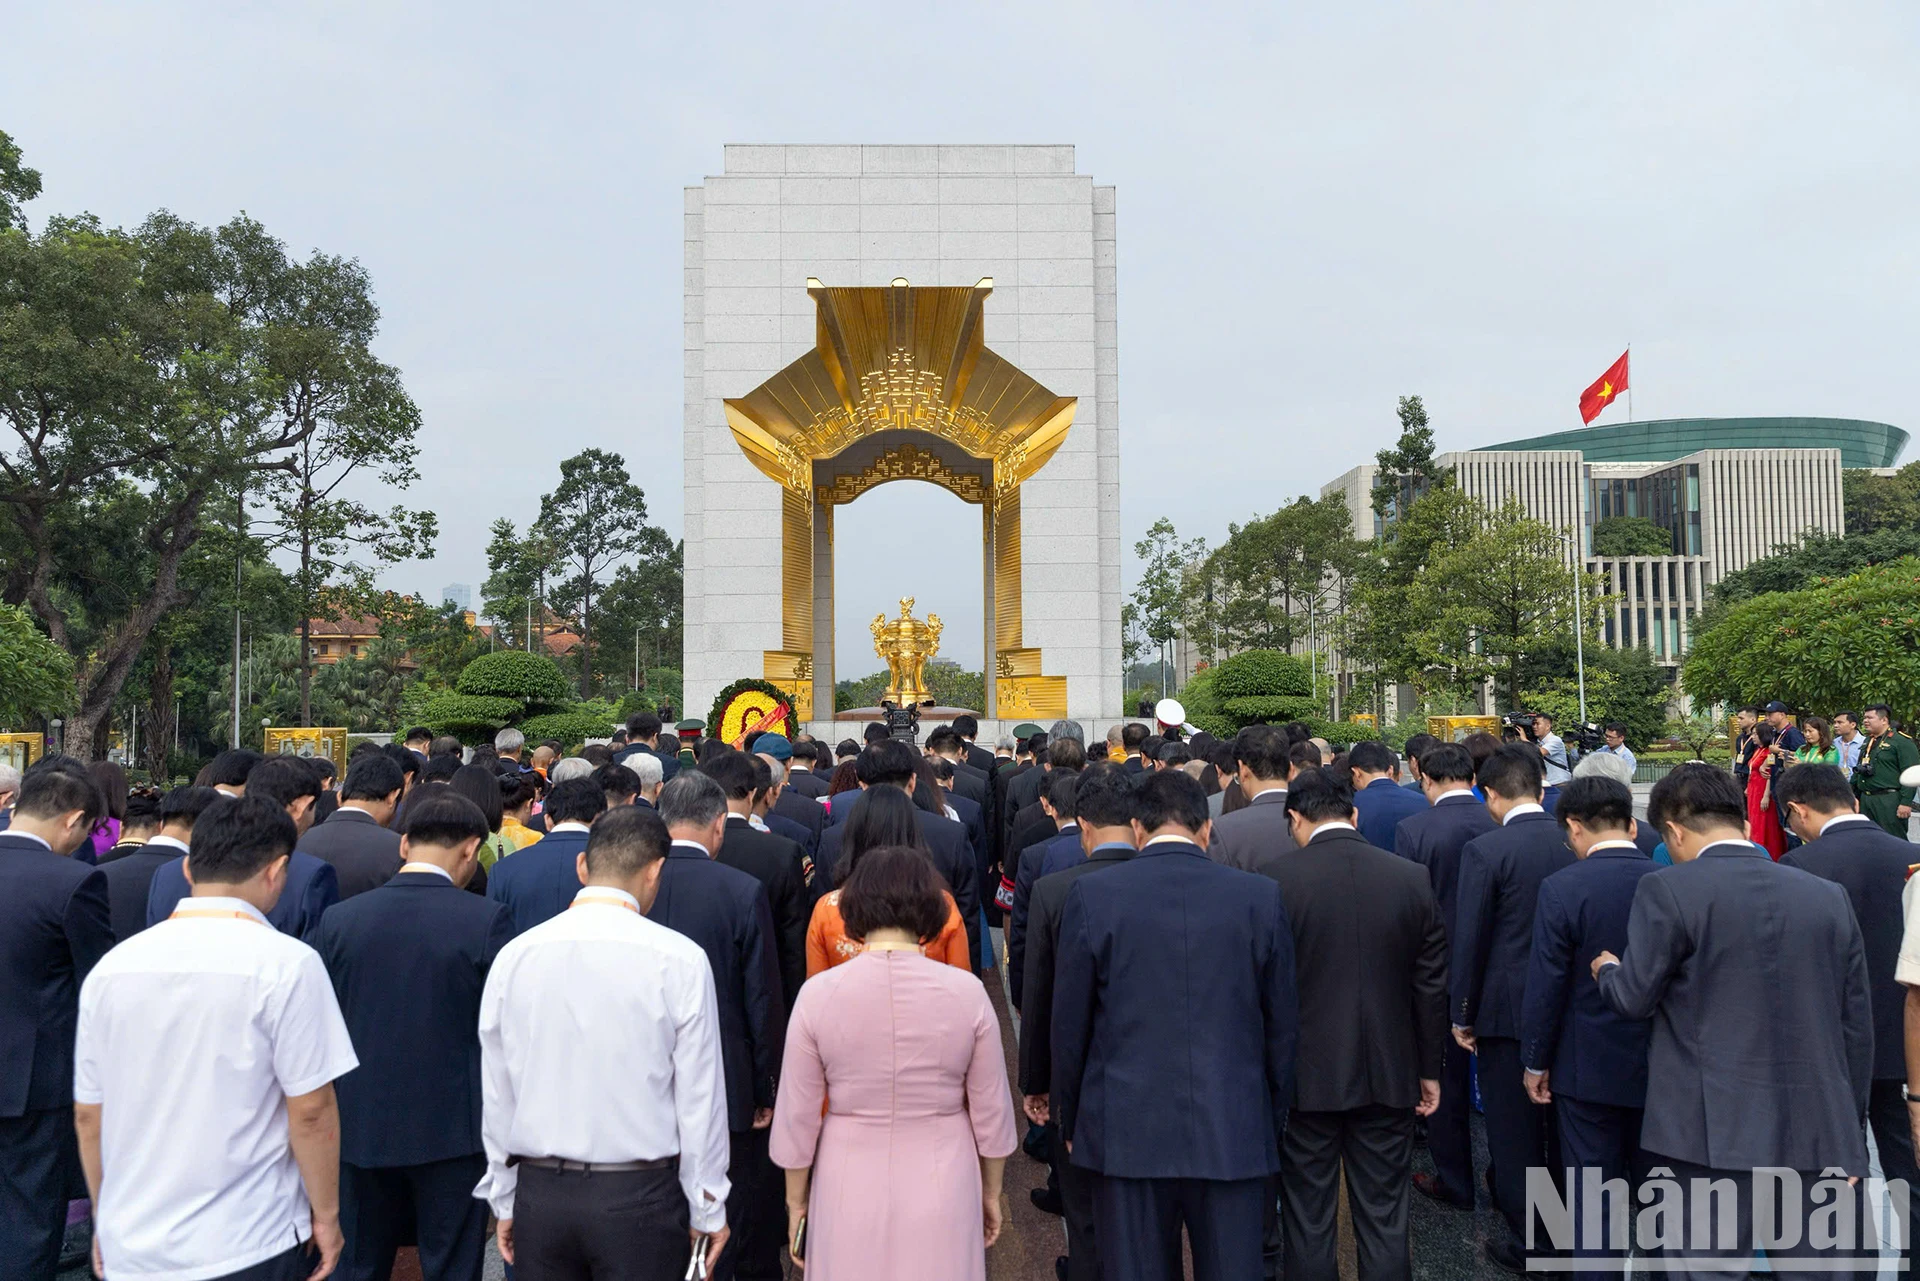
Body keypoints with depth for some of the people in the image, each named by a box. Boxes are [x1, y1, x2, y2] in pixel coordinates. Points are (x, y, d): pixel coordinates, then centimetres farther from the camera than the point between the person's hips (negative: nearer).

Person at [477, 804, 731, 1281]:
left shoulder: (513, 956, -2)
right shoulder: (680, 959, -12)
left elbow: (496, 1092, 5)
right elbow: (700, 1097, -7)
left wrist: (504, 1201, 17)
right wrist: (707, 1209, 5)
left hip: (539, 1193, 3)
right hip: (639, 1193, -3)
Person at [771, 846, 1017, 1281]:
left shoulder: (818, 993, -12)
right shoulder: (967, 992, -11)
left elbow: (797, 1116, -5)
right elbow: (991, 1111, -2)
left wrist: (796, 1199, 10)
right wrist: (991, 1193, 13)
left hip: (850, 1190, 0)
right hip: (942, 1190, 0)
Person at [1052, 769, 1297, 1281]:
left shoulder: (1090, 896, -6)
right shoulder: (1261, 897, -3)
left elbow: (1070, 1025, -1)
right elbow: (1281, 1023, 4)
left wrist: (1069, 1121, 12)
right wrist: (1274, 1121, 16)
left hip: (1126, 1131, -1)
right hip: (1233, 1133, 1)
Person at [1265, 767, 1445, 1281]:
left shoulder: (1277, 878, -12)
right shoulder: (1411, 878, -3)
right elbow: (1431, 985, 2)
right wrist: (1429, 1070, 13)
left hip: (1306, 1077, -2)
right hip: (1388, 1075, 3)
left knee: (1308, 1223, 9)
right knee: (1384, 1219, 14)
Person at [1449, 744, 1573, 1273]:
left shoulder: (1485, 851, -17)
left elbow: (1469, 938, -13)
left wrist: (1463, 1015, -2)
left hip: (1508, 1010, -5)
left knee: (1513, 1130, 7)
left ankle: (1526, 1243, 18)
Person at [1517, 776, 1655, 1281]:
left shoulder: (1563, 888, -17)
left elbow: (1545, 986, -13)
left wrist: (1536, 1061, 0)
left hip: (1589, 1068, -3)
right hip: (1660, 1067, 3)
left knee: (1594, 1201, 9)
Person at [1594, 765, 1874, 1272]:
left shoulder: (1667, 890, -8)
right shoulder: (1829, 896, 7)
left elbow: (1635, 998, -7)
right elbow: (1857, 1026, 11)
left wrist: (1608, 970, 17)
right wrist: (1849, 1141, 19)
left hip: (1711, 1133, -5)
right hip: (1816, 1134, 5)